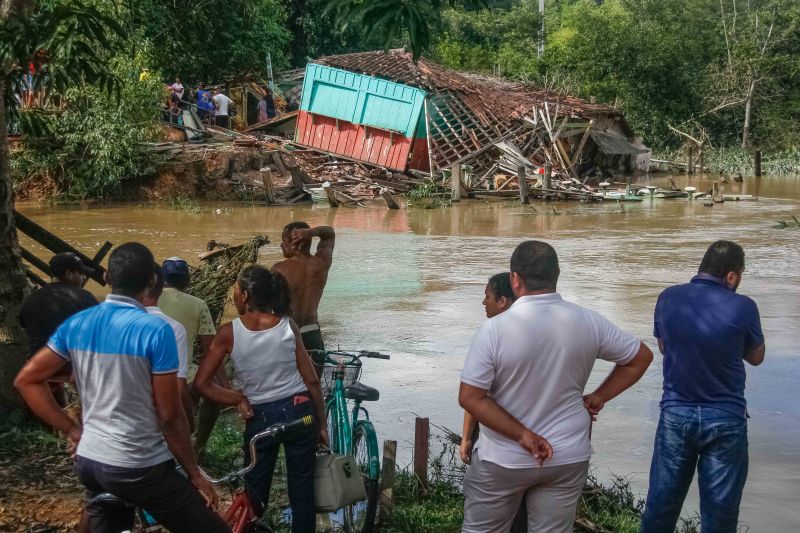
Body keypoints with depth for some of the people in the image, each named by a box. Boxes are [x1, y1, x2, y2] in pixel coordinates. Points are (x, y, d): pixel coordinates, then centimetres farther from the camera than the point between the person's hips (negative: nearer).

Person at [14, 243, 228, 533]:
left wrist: (72, 430, 9)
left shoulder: (75, 325, 1)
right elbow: (170, 417, -14)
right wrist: (194, 473, -3)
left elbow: (26, 380, 7)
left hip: (88, 462, 7)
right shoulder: (157, 330, -17)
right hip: (140, 467, -7)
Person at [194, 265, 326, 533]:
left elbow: (202, 384, -11)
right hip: (298, 412, 1)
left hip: (260, 418, -1)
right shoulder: (288, 326, -7)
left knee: (255, 494, 14)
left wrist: (239, 399, -2)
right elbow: (312, 381, -3)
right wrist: (322, 424, 7)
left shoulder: (229, 333, -11)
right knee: (302, 489, 11)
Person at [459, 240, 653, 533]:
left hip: (503, 459, -2)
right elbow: (641, 357, 5)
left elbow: (470, 397, -18)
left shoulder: (495, 328, -17)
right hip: (568, 458, 3)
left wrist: (522, 436, -15)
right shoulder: (588, 322, -7)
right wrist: (598, 398, 5)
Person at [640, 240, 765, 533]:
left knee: (662, 502, 13)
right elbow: (756, 357, 4)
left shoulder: (668, 298, -3)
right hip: (725, 419, -3)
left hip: (676, 413, 3)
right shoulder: (742, 307, -13)